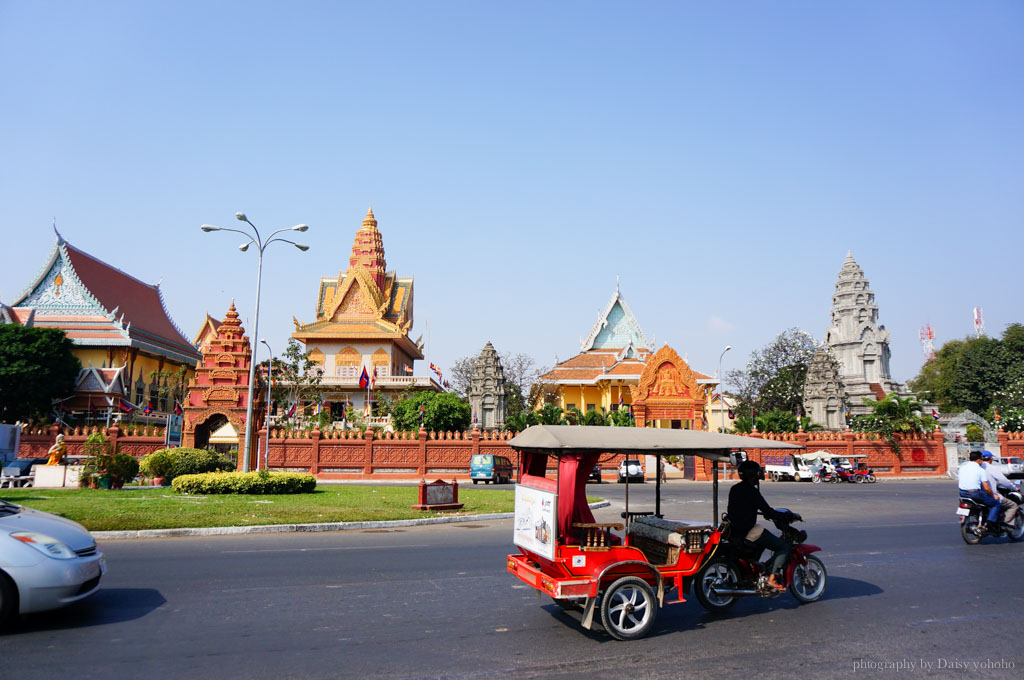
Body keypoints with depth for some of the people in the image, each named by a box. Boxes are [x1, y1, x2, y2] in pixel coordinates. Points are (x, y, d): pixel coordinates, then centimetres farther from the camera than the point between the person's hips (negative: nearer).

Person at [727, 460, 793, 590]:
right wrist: (788, 515, -4)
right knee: (784, 547, -2)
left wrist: (766, 512, 34)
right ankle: (772, 577, -12)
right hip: (749, 532, -9)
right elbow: (768, 512, -16)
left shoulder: (734, 489, 12)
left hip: (734, 531, 9)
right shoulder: (751, 491, -15)